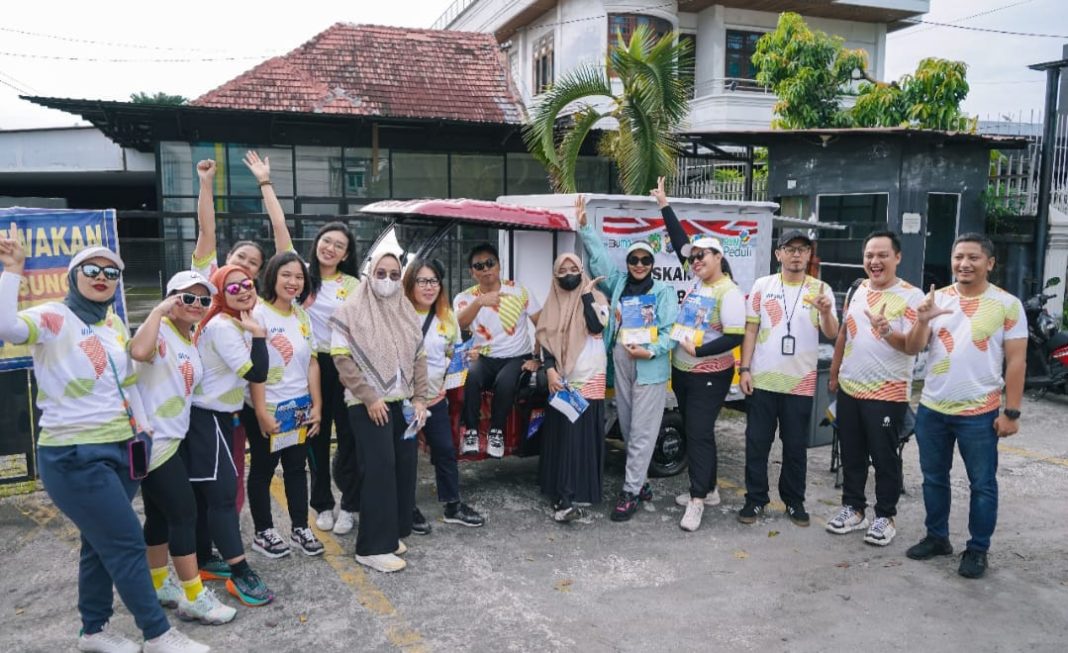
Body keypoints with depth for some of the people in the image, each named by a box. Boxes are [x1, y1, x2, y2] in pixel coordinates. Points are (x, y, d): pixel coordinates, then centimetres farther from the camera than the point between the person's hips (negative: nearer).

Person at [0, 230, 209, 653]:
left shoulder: (115, 325, 10)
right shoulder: (53, 317, -11)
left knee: (101, 544, 18)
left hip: (118, 449, 8)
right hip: (74, 456, -7)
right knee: (128, 545, -3)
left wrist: (144, 428, 17)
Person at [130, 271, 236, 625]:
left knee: (160, 514, 18)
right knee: (184, 513, -6)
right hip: (153, 440, -9)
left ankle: (159, 585, 31)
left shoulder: (191, 342, 12)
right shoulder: (160, 332, -15)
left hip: (168, 438, 9)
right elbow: (138, 351, -38)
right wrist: (158, 311, -28)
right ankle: (194, 598, 3)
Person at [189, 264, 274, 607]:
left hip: (213, 416, 10)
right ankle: (240, 574, -8)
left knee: (204, 493, 16)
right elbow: (256, 373, -24)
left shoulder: (236, 324, 12)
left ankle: (204, 560, 26)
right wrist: (258, 333, -28)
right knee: (223, 492, -10)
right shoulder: (223, 326, -19)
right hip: (207, 419, -10)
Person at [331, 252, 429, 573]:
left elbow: (419, 357, 10)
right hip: (369, 405, -5)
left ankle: (393, 532, 23)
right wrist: (369, 398, -14)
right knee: (379, 470, -6)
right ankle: (373, 546, 3)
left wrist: (419, 398, 2)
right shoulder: (351, 311, -6)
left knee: (404, 467, 7)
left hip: (403, 402, 6)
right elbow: (342, 359, -10)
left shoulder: (407, 311, 10)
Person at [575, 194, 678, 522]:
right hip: (620, 363, 5)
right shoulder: (618, 283, 12)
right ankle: (640, 481, 27)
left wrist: (651, 351, -20)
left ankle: (630, 492, 1)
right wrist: (585, 226, -4)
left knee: (642, 431, -3)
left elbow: (671, 331, -5)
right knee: (627, 428, 13)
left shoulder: (664, 292, 1)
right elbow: (599, 257, 6)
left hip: (650, 368, -4)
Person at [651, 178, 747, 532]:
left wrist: (698, 350, -24)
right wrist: (664, 205, 7)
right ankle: (708, 489, 27)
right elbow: (680, 241, 8)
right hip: (682, 372, 8)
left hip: (709, 376, -8)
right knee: (694, 432, 14)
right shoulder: (697, 281, 5)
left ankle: (697, 500, -3)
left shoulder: (729, 293, -16)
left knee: (699, 434, -8)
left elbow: (734, 338, -20)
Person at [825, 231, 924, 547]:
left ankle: (885, 516, 19)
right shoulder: (858, 290, 9)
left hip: (887, 393, -6)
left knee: (884, 457, 5)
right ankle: (853, 508, 28)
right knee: (851, 454, 14)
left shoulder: (911, 295, -10)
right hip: (849, 388, 6)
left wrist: (887, 332, -36)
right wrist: (834, 373, 18)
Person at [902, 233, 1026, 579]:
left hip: (980, 413, -3)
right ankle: (936, 537, 31)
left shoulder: (1007, 305, -6)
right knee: (934, 479, 15)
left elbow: (1016, 362, -6)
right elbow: (911, 349, -1)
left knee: (982, 484, 7)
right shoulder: (936, 299, 3)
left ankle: (977, 549, 21)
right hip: (932, 408, 4)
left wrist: (1011, 412, -9)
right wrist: (922, 321, -21)